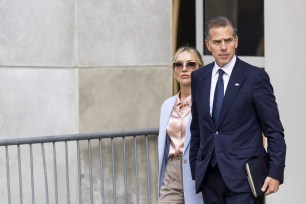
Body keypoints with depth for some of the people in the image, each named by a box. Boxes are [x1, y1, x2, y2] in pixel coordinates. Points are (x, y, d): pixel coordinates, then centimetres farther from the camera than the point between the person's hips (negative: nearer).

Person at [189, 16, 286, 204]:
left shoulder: (255, 77, -5)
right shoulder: (198, 78, 9)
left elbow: (274, 130, -5)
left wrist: (275, 173, -11)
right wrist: (194, 169, 15)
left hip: (242, 175, -5)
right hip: (209, 176, 5)